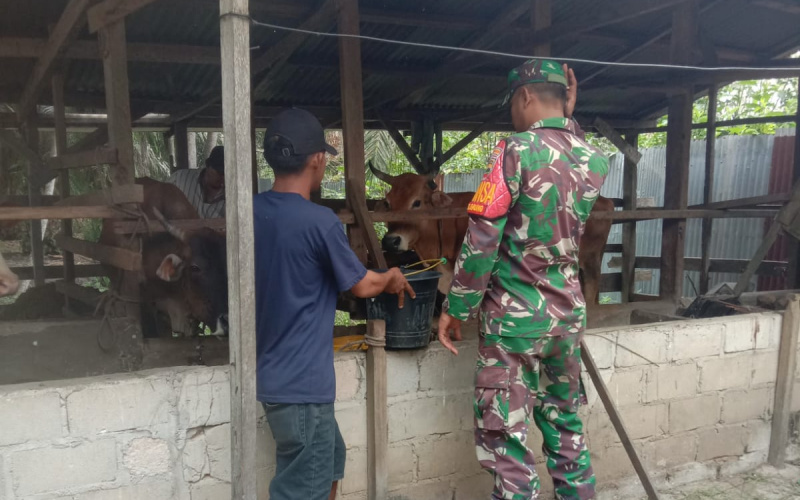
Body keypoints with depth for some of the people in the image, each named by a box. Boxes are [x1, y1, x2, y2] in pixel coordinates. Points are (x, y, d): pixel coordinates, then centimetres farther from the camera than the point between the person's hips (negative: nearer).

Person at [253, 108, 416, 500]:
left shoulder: (253, 212, 3)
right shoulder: (319, 221, -20)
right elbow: (362, 286, -7)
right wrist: (392, 279, 15)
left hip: (274, 375, 8)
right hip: (302, 383, -8)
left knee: (329, 462, 25)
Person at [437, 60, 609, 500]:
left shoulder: (516, 151, -14)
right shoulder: (595, 160, 4)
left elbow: (481, 240, -16)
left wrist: (456, 309, -8)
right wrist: (568, 119, 18)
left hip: (515, 318, -7)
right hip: (568, 314, 7)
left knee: (505, 439, 1)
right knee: (566, 425, 21)